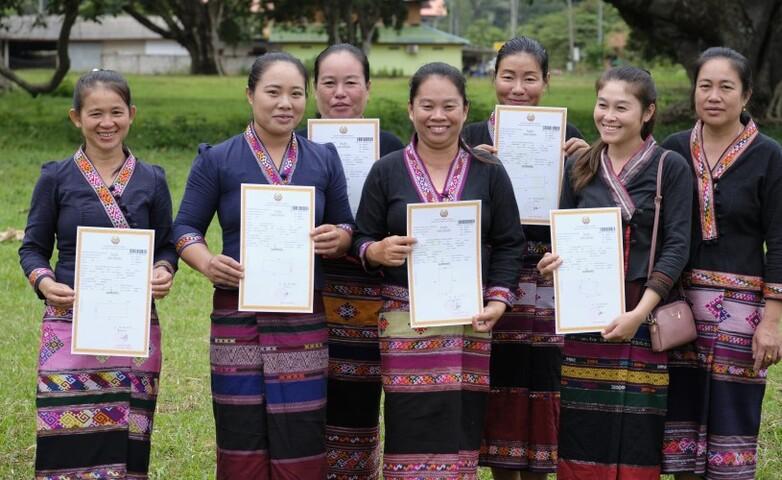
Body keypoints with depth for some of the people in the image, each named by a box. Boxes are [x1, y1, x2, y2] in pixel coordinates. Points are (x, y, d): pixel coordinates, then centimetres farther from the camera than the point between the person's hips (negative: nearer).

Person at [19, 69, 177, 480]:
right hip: (69, 326, -1)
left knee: (125, 442, 2)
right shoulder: (56, 178, 3)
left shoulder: (151, 180, 8)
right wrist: (43, 282, -14)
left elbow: (165, 245, 12)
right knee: (69, 442, -8)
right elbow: (33, 247, 6)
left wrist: (164, 272, -10)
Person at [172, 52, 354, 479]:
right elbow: (185, 227, 4)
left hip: (304, 321, 2)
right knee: (241, 444, 2)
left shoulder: (324, 160, 11)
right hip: (238, 316, -1)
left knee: (301, 446, 0)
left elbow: (346, 227, 16)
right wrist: (206, 263, -16)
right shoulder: (217, 160, 3)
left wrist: (338, 238, -8)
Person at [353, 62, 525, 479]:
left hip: (470, 322, 1)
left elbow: (508, 245, 8)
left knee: (460, 434, 1)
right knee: (411, 434, -5)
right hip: (405, 324, -1)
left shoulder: (489, 173, 8)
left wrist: (499, 300, -5)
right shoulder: (386, 172, 5)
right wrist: (379, 252, -16)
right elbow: (362, 240, 6)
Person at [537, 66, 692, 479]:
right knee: (582, 430, 2)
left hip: (644, 315, -3)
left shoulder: (670, 168, -2)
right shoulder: (579, 167, 10)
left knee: (635, 432, -3)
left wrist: (639, 313, -16)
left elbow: (677, 246, -7)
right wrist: (555, 259, -8)